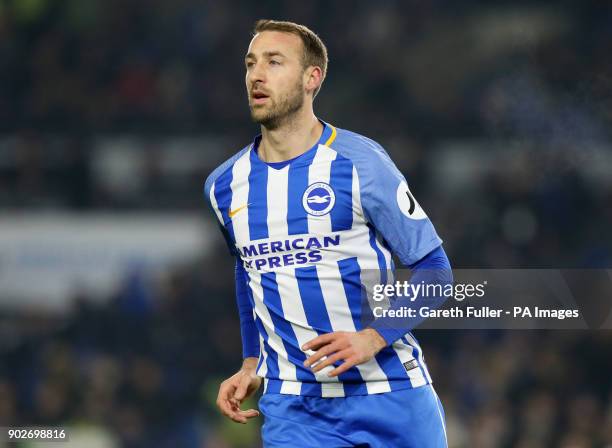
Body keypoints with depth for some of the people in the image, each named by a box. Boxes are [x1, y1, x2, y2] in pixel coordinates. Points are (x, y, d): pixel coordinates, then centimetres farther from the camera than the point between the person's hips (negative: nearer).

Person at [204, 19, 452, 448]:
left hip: (390, 391, -3)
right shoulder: (224, 185, 6)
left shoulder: (357, 161, -8)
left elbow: (433, 267, -6)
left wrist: (373, 337, -19)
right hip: (291, 406, 3)